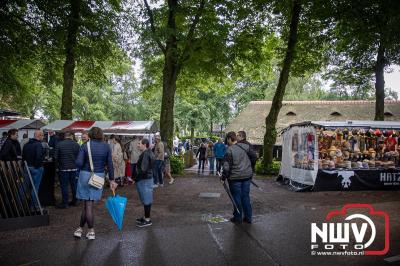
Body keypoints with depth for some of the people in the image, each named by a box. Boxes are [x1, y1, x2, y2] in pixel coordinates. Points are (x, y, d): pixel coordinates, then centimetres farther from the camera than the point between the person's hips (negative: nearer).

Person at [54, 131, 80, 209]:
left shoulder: (59, 144, -7)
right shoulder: (76, 145, -2)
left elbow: (55, 157, -6)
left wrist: (58, 165, 9)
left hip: (63, 168, -3)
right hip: (74, 168, 3)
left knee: (64, 186, 4)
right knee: (74, 185, 13)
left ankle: (65, 203, 8)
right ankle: (74, 201, 22)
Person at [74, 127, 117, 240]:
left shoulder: (85, 146, -7)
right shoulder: (106, 147, -1)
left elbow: (78, 163, -14)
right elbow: (110, 165, 1)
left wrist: (83, 168, 8)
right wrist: (111, 180, 8)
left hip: (85, 175, -2)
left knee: (88, 204, 9)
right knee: (88, 203, 13)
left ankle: (91, 231, 18)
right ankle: (80, 228, 21)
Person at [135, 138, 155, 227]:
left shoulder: (145, 154, -20)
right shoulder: (148, 153, 11)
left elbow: (143, 170, -25)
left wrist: (136, 179, -12)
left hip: (144, 180, -10)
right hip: (147, 178, 10)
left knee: (146, 200, -1)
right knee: (146, 200, 18)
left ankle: (147, 220, 9)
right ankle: (146, 217, 29)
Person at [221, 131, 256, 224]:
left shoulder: (229, 150, -15)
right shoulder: (245, 146, 1)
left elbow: (226, 167, -16)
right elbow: (253, 155, 11)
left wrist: (224, 177, -4)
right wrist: (249, 169, 24)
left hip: (235, 177, -5)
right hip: (247, 176, 5)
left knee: (237, 197, 7)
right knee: (246, 196, 14)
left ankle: (238, 217, 17)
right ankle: (248, 217, 21)